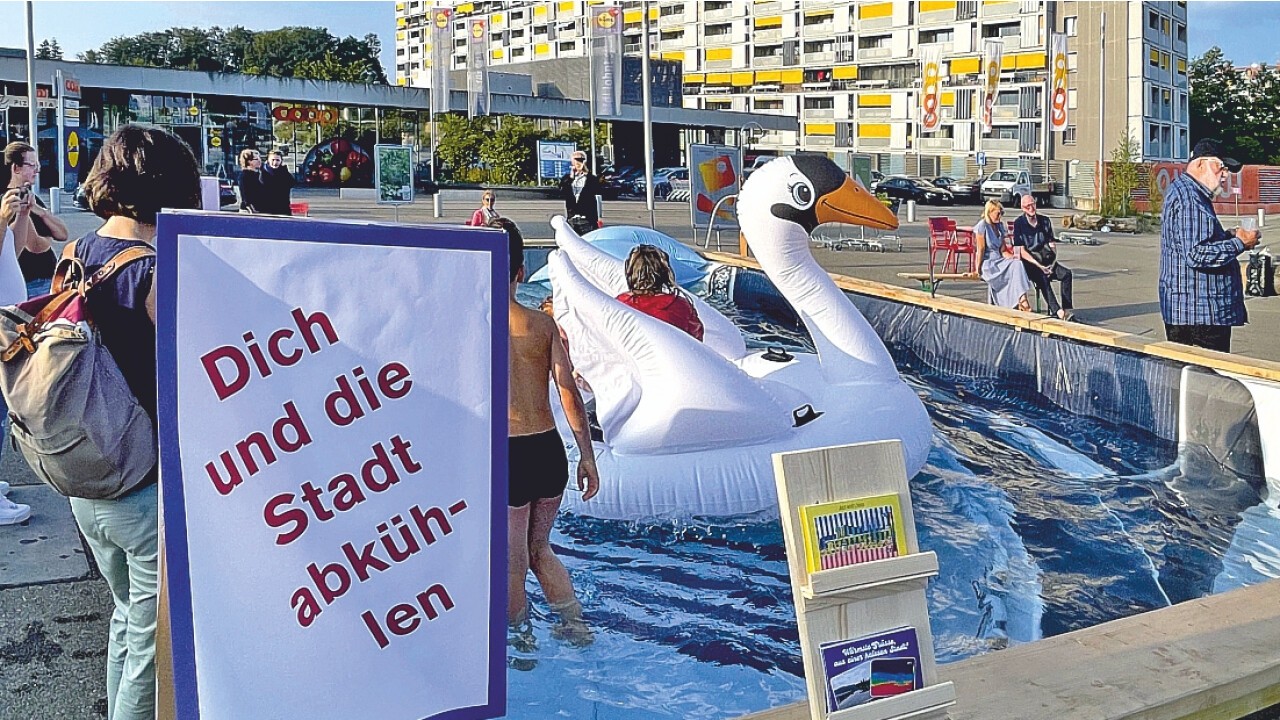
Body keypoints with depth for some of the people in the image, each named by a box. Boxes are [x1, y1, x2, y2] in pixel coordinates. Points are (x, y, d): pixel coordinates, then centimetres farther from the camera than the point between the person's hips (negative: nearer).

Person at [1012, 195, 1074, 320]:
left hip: (1047, 260, 5)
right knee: (1042, 278, -35)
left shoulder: (1045, 221, 12)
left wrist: (1053, 263, -5)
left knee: (1066, 273, -22)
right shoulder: (1019, 223, -2)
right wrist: (1038, 265, -17)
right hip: (1029, 262, -5)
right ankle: (1056, 311, -42)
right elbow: (1021, 251, -8)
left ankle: (1067, 310, -27)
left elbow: (1052, 244, 13)